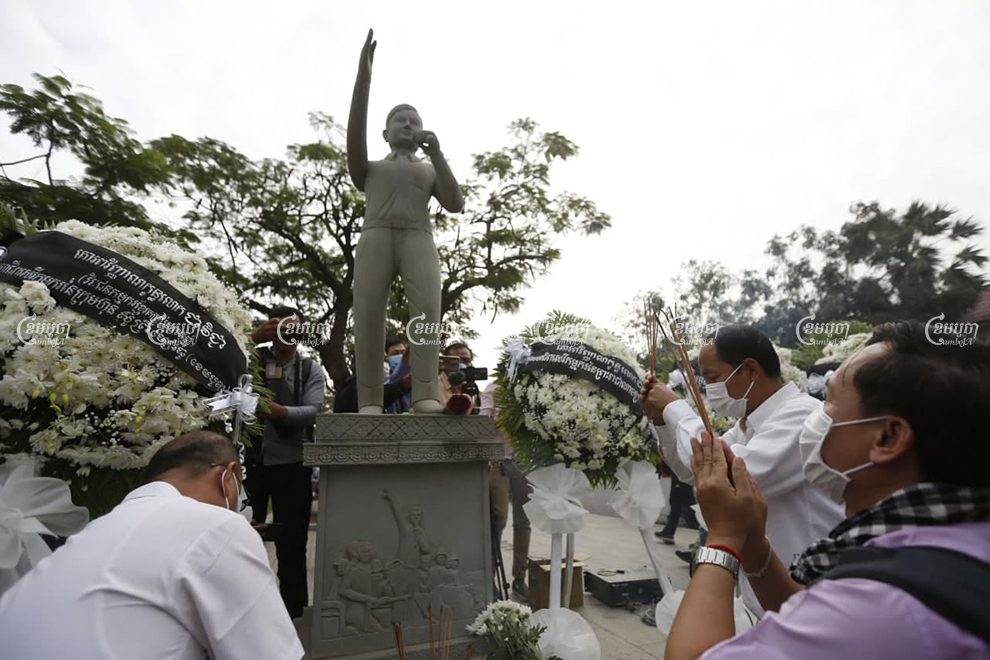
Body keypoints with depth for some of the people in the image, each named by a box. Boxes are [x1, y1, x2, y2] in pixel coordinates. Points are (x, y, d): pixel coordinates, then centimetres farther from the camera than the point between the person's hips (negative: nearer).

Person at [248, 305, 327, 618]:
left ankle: (293, 612, 20)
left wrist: (279, 410, -31)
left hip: (291, 464, -1)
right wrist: (252, 338, -17)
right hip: (252, 459, 1)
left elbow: (312, 412, -13)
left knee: (292, 543, 7)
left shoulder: (311, 370, 2)